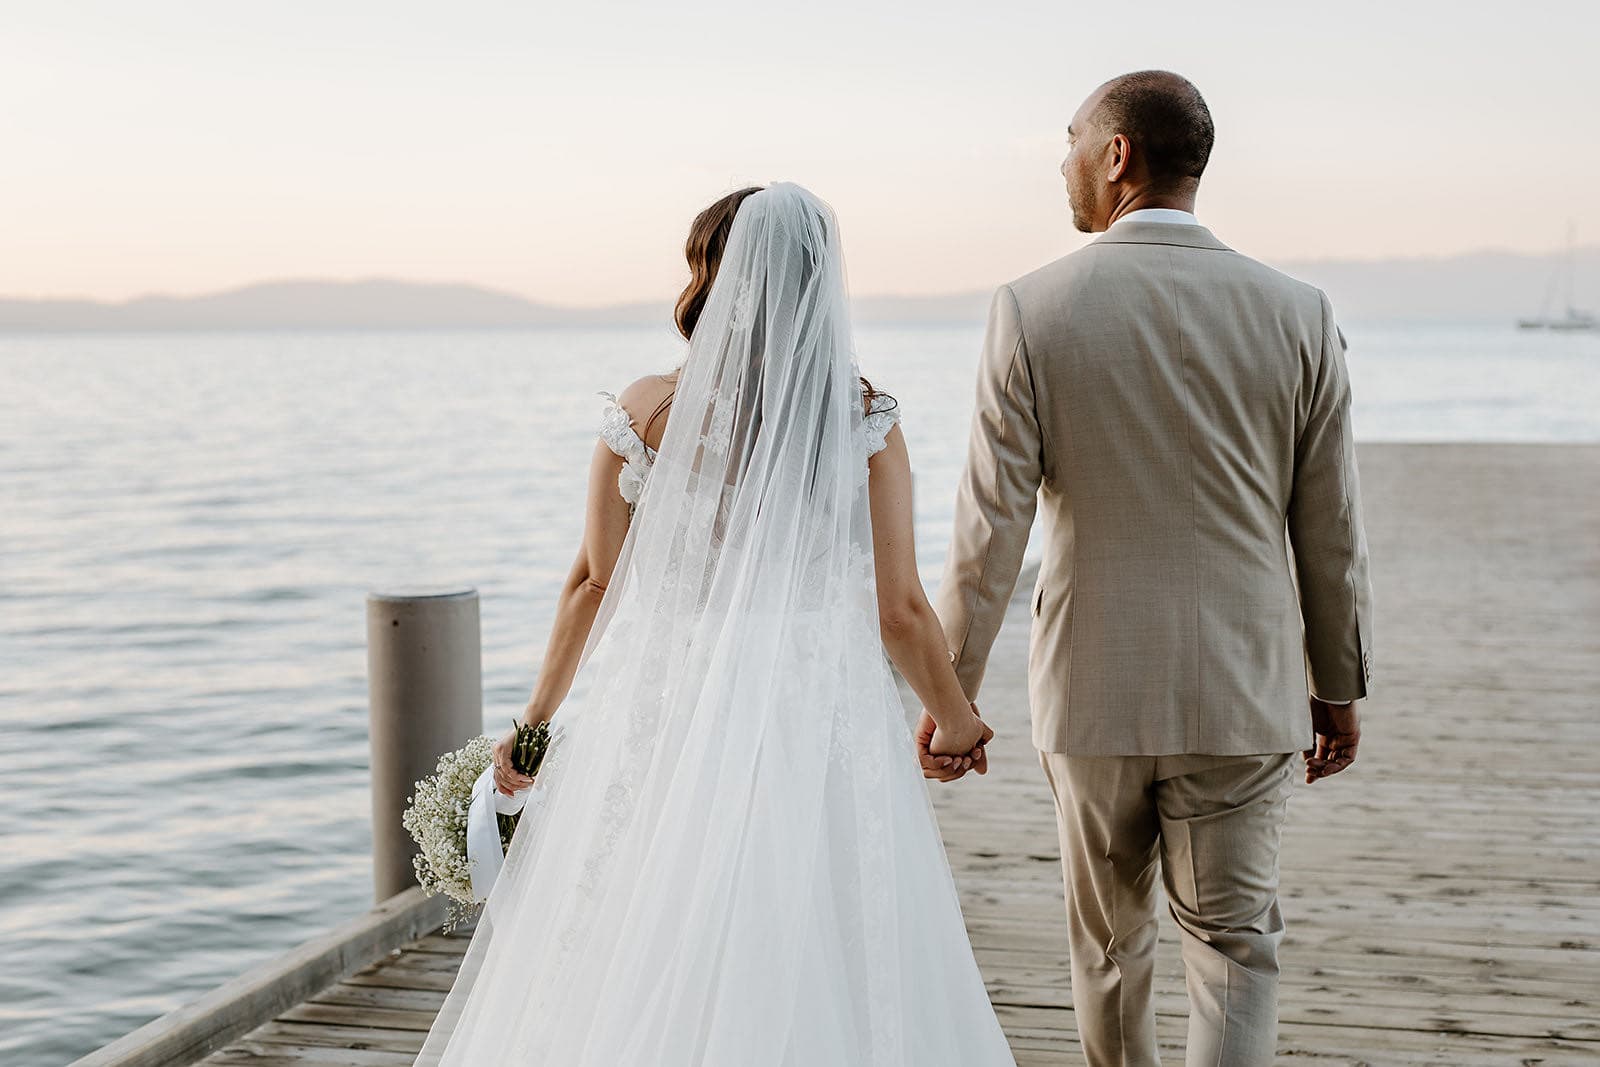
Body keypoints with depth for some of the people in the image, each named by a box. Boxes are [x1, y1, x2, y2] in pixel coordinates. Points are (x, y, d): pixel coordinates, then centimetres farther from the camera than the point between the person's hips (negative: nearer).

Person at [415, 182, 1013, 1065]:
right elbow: (898, 609, -4)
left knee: (638, 973, 15)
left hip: (663, 718, 1)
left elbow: (594, 583, 2)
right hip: (818, 721, 0)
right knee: (821, 976, 11)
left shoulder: (644, 413, -4)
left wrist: (536, 721, 13)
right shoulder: (866, 422, -5)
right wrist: (955, 720, 13)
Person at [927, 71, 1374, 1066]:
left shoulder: (1033, 309, -9)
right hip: (1242, 692, 0)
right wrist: (1341, 686, 13)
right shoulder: (1296, 313, -4)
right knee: (1235, 945, 10)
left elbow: (990, 530, -10)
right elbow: (1331, 532, 1)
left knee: (1108, 938, 20)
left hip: (1092, 691, 0)